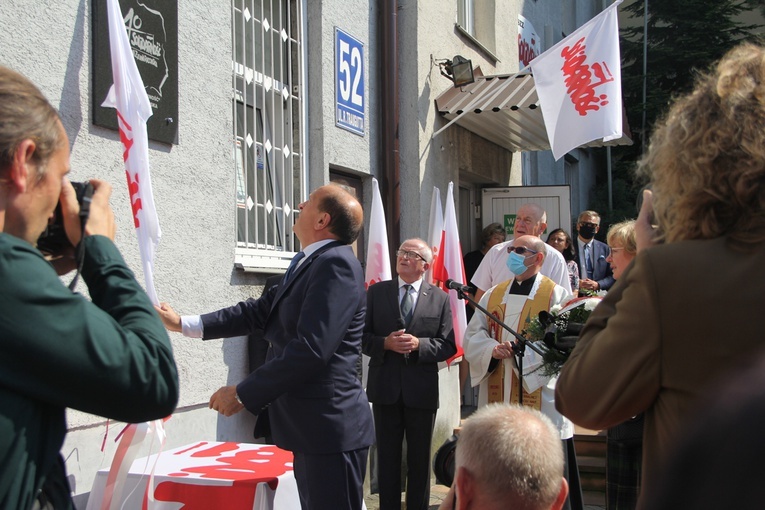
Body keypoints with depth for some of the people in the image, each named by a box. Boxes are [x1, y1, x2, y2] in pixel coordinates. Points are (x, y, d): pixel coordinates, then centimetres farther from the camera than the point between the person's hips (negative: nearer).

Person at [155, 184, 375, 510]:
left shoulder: (337, 263, -18)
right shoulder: (306, 263, 13)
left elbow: (311, 348, -26)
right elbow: (259, 312, 16)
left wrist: (243, 394, -20)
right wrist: (183, 323, 13)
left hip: (331, 428, -10)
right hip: (311, 425, 10)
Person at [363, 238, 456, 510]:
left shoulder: (440, 298, 2)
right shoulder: (376, 292, 4)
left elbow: (448, 345, -2)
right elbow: (362, 336, 2)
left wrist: (418, 344, -17)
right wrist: (385, 343, -16)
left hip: (422, 390, 0)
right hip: (385, 388, 1)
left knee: (420, 459, 11)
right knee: (387, 458, 10)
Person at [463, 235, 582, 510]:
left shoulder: (556, 295, -1)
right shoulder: (493, 295, 14)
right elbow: (471, 337, 9)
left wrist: (521, 350, -18)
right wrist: (493, 350, -11)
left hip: (540, 401, -4)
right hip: (497, 399, 5)